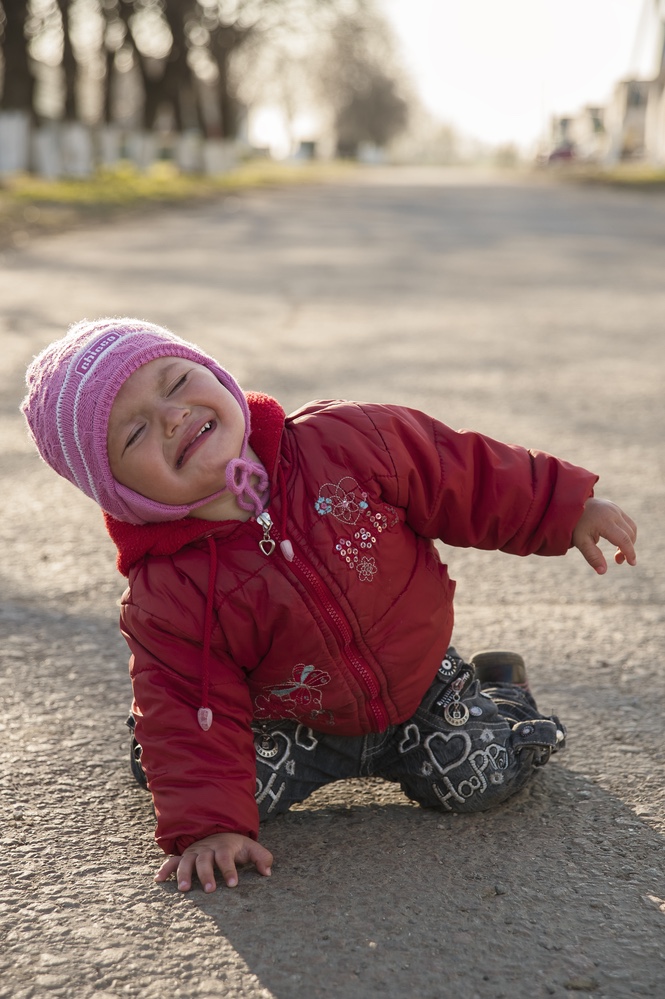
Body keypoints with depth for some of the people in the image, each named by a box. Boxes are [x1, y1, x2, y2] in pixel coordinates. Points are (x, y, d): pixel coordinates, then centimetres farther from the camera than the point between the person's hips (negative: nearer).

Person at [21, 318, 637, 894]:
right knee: (256, 781, -20)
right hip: (294, 724, 0)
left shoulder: (343, 443, -21)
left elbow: (470, 479, -10)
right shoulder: (164, 597, -24)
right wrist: (208, 825, -29)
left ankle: (498, 690, 18)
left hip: (418, 682, 0)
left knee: (478, 780, -14)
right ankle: (327, 759, 13)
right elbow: (191, 717, -19)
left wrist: (568, 507, -7)